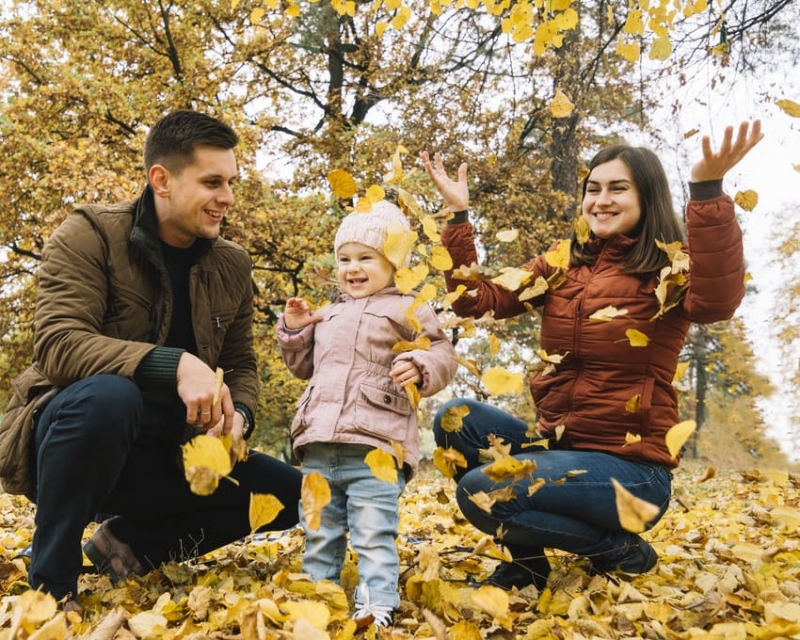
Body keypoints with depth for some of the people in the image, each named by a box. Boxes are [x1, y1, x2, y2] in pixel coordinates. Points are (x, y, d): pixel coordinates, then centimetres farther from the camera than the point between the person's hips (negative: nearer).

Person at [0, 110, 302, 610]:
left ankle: (131, 543, 4)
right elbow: (58, 344, -24)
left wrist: (238, 414, -15)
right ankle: (50, 582, -19)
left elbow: (242, 366, 9)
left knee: (292, 493, -8)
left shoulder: (232, 265, 4)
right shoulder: (91, 234, -11)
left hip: (167, 455, 5)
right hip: (79, 431, -5)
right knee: (108, 394, -39)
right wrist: (175, 365, -38)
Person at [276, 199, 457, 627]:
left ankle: (377, 607, -3)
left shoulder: (407, 311, 3)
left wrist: (421, 368, -23)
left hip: (374, 449, -6)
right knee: (318, 534, 13)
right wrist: (293, 331, 16)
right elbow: (304, 367, 31)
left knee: (374, 535, -7)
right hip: (319, 447, 6)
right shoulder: (327, 316, 23)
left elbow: (443, 356, -3)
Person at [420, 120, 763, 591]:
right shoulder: (561, 266, 8)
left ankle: (620, 550, 1)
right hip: (556, 444, 6)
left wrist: (708, 191, -43)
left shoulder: (671, 273, -9)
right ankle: (527, 560, 3)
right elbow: (477, 300, 3)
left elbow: (717, 303, -33)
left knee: (481, 491, -23)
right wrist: (459, 215, -5)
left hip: (630, 467, -6)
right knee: (455, 419, -12)